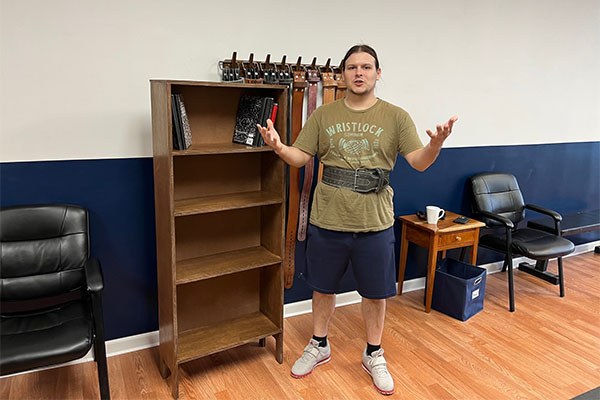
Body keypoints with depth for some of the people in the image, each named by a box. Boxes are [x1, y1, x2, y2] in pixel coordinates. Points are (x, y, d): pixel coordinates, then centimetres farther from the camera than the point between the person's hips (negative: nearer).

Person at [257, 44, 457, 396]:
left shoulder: (396, 117, -1)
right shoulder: (323, 116, 3)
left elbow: (419, 162, -8)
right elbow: (300, 158, -1)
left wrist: (436, 143, -30)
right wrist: (278, 147, -22)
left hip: (375, 224, -1)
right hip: (327, 222, 2)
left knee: (376, 293, 13)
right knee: (323, 288, 17)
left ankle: (374, 355, 37)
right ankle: (319, 346, 41)